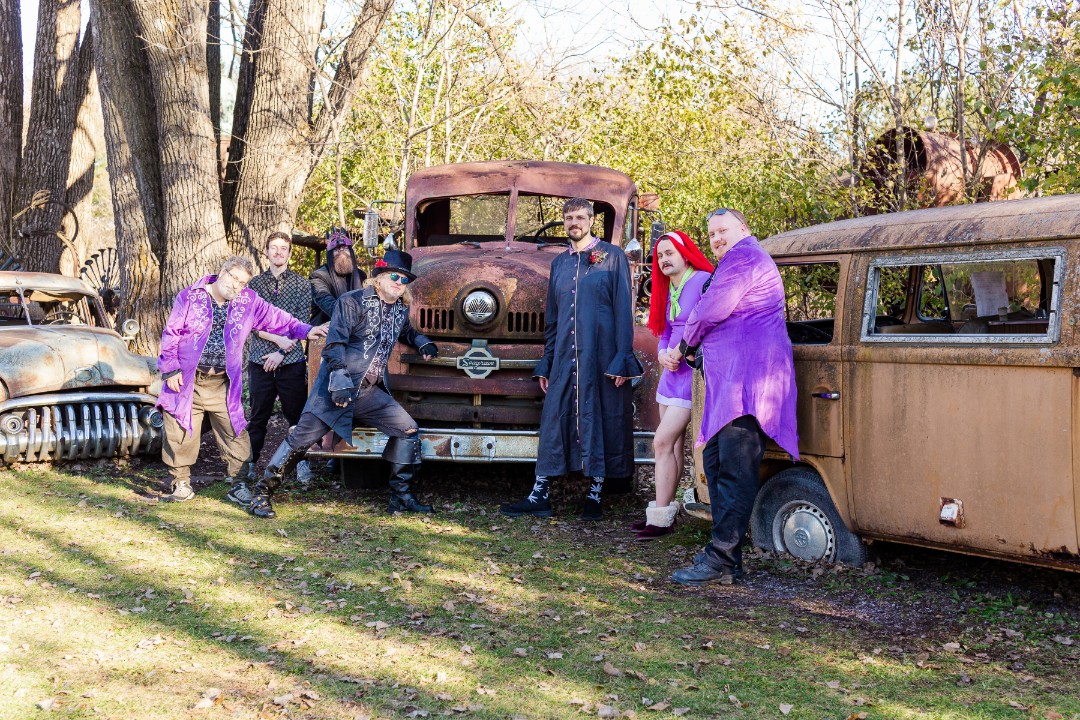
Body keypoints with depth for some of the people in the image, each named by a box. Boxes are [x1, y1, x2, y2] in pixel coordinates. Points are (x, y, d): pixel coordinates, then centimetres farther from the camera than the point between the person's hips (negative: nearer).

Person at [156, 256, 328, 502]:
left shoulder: (249, 302, 7)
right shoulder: (190, 297, -1)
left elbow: (276, 319, 9)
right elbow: (171, 334, -1)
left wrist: (304, 330, -2)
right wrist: (171, 368, -7)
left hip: (223, 386, 2)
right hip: (186, 381, -2)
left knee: (235, 434, -1)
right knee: (181, 435, 0)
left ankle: (238, 484, 11)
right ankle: (182, 484, 16)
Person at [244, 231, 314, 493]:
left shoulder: (302, 284, 4)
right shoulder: (255, 284, 8)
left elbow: (302, 322, -3)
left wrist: (281, 352, -10)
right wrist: (278, 339, -12)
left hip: (291, 360, -1)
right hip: (260, 359, 1)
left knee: (296, 413, 2)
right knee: (258, 415, 5)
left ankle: (302, 463, 10)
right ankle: (250, 463, 11)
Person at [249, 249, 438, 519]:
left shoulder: (401, 310, 12)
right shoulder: (352, 302, -9)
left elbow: (406, 332, 37)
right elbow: (334, 344, -15)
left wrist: (423, 343, 16)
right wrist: (339, 383, -25)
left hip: (370, 391, 7)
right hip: (336, 387, -6)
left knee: (407, 429, -1)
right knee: (303, 436, -7)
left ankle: (401, 496, 10)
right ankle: (262, 492, 5)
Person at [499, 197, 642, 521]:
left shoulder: (612, 257, 2)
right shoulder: (559, 263, 17)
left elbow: (623, 310, -4)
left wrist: (622, 359, -11)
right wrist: (546, 363, 14)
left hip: (601, 357, -4)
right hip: (565, 357, 5)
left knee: (602, 420, 1)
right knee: (553, 419, 2)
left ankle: (595, 495, 10)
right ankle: (539, 495, 6)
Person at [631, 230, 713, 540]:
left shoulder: (703, 282, -12)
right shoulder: (667, 290, 14)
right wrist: (662, 355, -3)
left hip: (693, 374, -9)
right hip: (672, 373, 9)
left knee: (663, 441, -12)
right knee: (674, 444, 12)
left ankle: (661, 518, -8)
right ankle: (665, 510, 17)